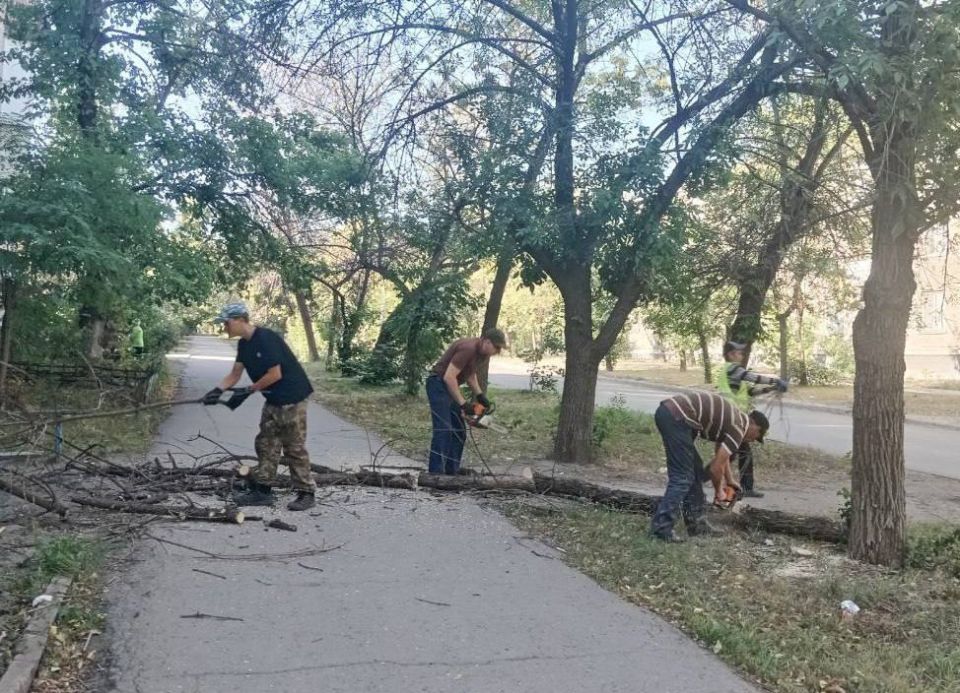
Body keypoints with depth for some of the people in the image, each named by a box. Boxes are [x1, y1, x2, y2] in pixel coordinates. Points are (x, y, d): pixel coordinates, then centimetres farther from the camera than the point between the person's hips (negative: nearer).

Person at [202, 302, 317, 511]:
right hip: (273, 400, 9)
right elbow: (235, 374, 11)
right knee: (266, 445, 11)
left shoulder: (266, 339, -21)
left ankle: (306, 492, 5)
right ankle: (262, 490, 18)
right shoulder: (244, 344, 7)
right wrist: (217, 391, -6)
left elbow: (275, 374, -23)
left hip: (291, 398, -9)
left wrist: (248, 391, -15)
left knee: (294, 447, -4)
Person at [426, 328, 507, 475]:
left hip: (451, 387, 10)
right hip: (439, 385, -10)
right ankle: (435, 473, -18)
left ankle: (452, 471, 13)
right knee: (444, 429, -17)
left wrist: (480, 395, 6)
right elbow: (449, 377, -28)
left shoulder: (482, 352, 4)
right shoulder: (468, 349, -25)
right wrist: (462, 403, -24)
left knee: (459, 431, 9)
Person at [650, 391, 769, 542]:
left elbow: (721, 456, 41)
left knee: (695, 470, 17)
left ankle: (696, 522, 23)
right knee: (683, 477, -6)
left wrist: (730, 481, 50)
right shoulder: (738, 428, -2)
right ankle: (661, 527, -7)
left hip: (668, 411, 10)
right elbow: (715, 467, -1)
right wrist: (718, 491, 16)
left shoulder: (732, 419, 25)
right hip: (676, 417, -10)